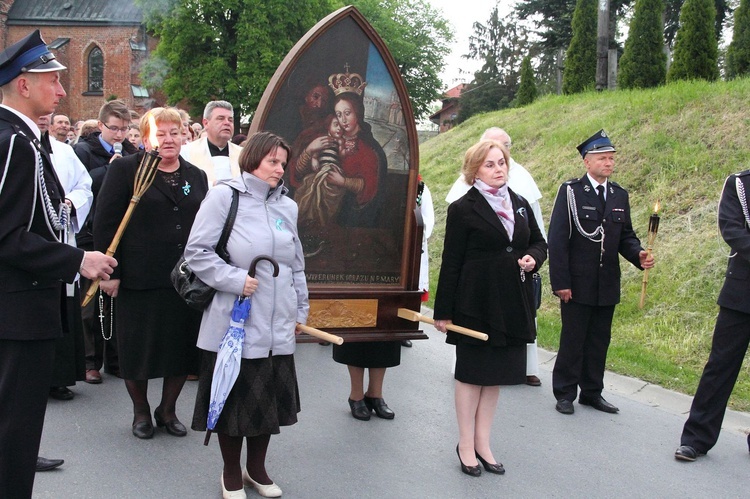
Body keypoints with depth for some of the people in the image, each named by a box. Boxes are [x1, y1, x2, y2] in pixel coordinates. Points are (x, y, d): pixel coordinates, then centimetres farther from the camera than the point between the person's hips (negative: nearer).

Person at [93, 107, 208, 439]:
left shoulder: (196, 177, 13)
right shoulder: (126, 169, -1)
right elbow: (105, 222, -6)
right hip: (139, 279, -4)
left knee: (183, 348, 7)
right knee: (137, 348, 6)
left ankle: (167, 410, 27)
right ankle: (141, 411, 26)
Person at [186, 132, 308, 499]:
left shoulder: (287, 206, 10)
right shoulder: (224, 196, -6)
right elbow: (197, 252, -10)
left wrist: (301, 310, 18)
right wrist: (236, 279, -16)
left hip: (277, 326, 5)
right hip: (235, 321, -5)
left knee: (271, 397, 12)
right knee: (234, 396, 7)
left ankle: (256, 468, 31)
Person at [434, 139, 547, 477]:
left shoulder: (520, 205, 10)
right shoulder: (463, 209, -7)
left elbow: (539, 242, 20)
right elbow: (451, 262, -8)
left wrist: (533, 258, -5)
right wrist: (443, 311, -9)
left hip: (512, 306, 6)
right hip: (476, 303, -5)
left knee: (495, 376, 12)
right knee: (471, 375, 6)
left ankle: (483, 444, 24)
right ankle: (466, 446, 18)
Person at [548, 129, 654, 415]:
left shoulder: (620, 195, 10)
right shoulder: (570, 191, -7)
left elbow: (626, 236, 13)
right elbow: (557, 239, -10)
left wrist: (639, 255, -10)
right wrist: (560, 282, -14)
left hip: (607, 285, 5)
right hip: (578, 284, -5)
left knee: (599, 341, 12)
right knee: (572, 340, 3)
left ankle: (592, 392, 24)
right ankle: (565, 394, 16)